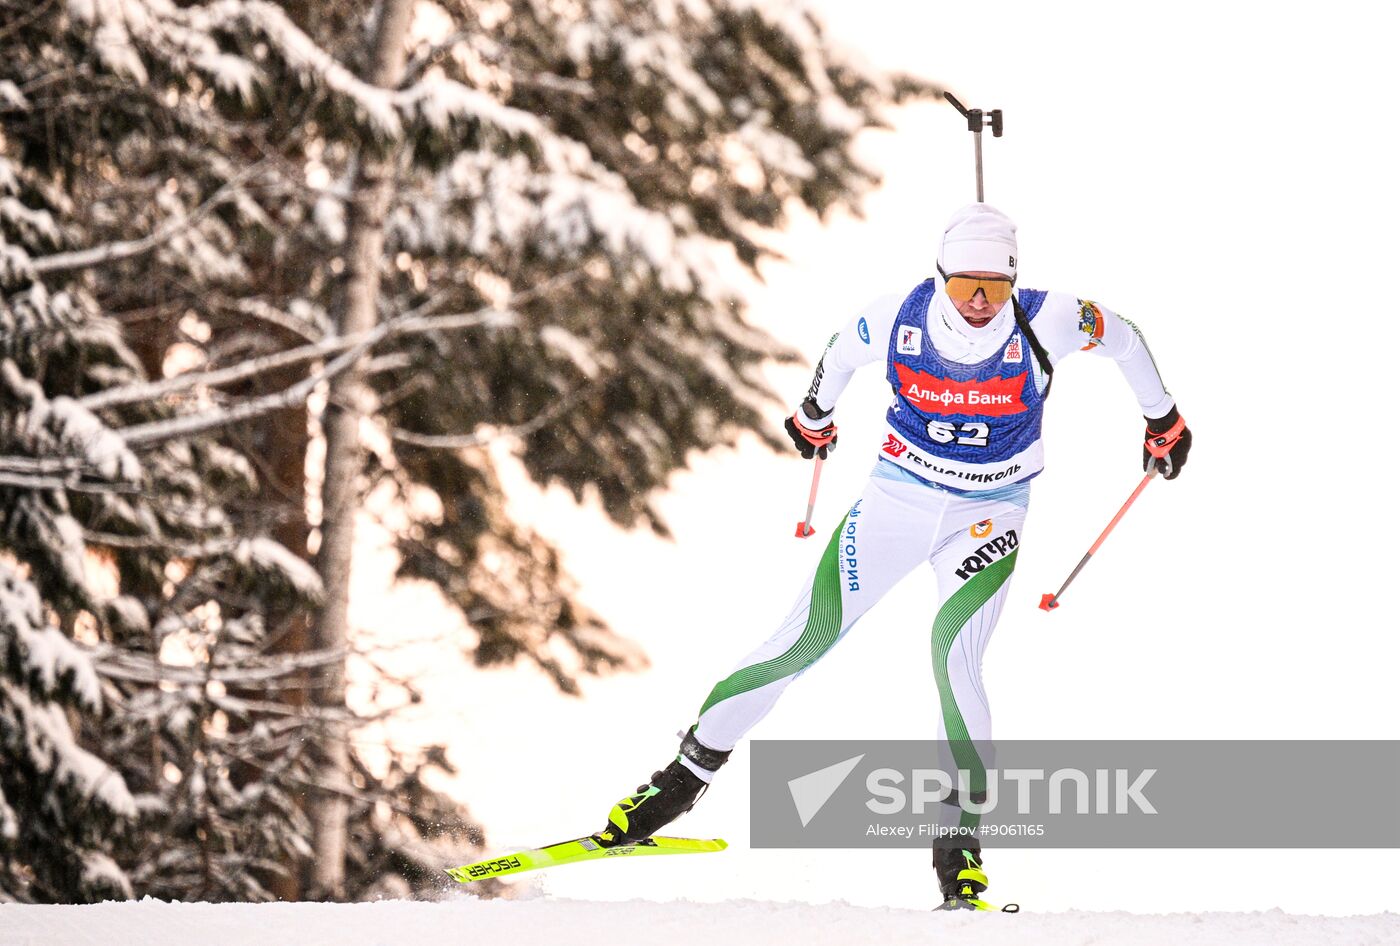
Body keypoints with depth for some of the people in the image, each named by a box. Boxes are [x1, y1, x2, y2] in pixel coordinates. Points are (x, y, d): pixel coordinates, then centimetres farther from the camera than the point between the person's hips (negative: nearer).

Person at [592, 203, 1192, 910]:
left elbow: (1123, 338, 1)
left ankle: (960, 848, -17)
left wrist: (1162, 419, 17)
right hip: (899, 497, 1)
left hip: (989, 517, -1)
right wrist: (814, 416, 26)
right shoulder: (899, 321, -17)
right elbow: (841, 351, 7)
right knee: (806, 640, -7)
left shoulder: (1046, 323, -20)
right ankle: (686, 776, 5)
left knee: (954, 658, -22)